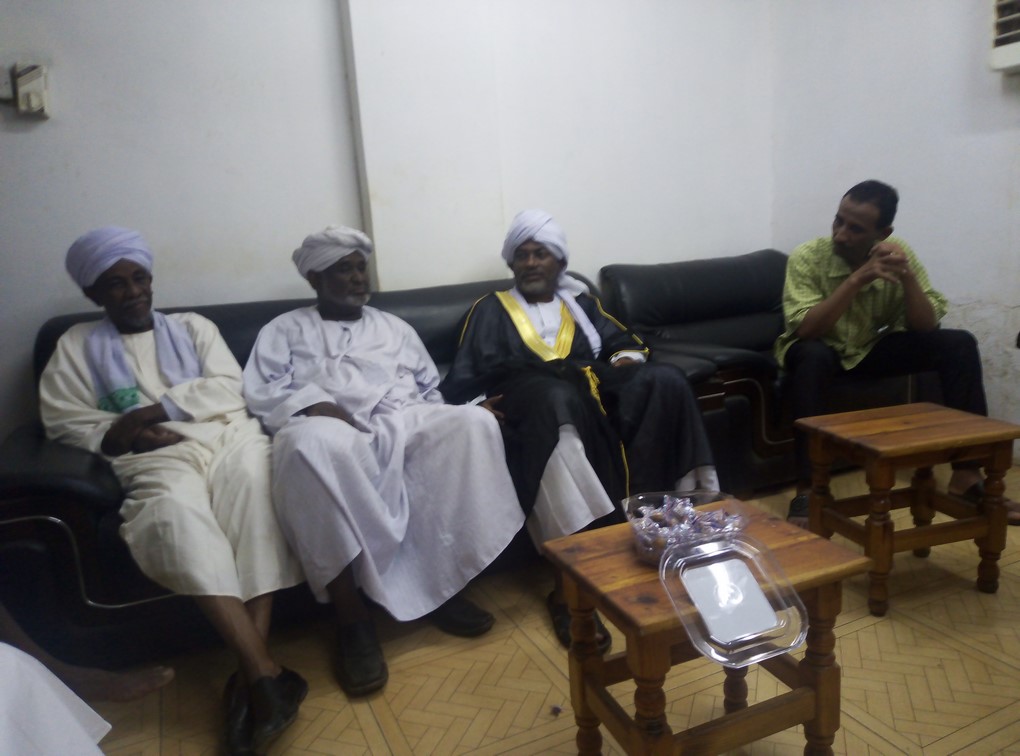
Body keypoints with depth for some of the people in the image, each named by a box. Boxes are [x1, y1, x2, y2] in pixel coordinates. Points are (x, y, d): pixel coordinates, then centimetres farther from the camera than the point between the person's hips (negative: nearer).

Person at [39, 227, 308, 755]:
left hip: (226, 435, 1)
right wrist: (120, 433, -9)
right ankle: (265, 672, -43)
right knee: (175, 512, -37)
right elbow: (62, 422, 10)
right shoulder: (77, 345, 22)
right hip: (156, 456, -1)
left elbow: (229, 389, 8)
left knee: (253, 479, -35)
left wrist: (156, 407, -4)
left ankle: (250, 671, -38)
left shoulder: (194, 327, 24)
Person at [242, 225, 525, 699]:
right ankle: (352, 618, -32)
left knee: (473, 422, -28)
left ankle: (443, 585, -22)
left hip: (406, 424, 4)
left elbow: (430, 388, 25)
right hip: (334, 429, -3)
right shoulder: (284, 330, 20)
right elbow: (262, 392, 4)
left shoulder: (394, 327, 31)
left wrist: (433, 431, 4)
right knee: (310, 442, -41)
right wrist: (316, 405, -15)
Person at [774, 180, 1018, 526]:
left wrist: (907, 276, -31)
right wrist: (857, 279, -38)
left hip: (873, 348, 4)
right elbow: (805, 329, -32)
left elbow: (927, 326, -15)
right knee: (811, 356, -40)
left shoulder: (898, 253, -12)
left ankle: (967, 475, -11)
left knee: (959, 344, -15)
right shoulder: (807, 257, -22)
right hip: (822, 351, -4)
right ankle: (807, 491, -37)